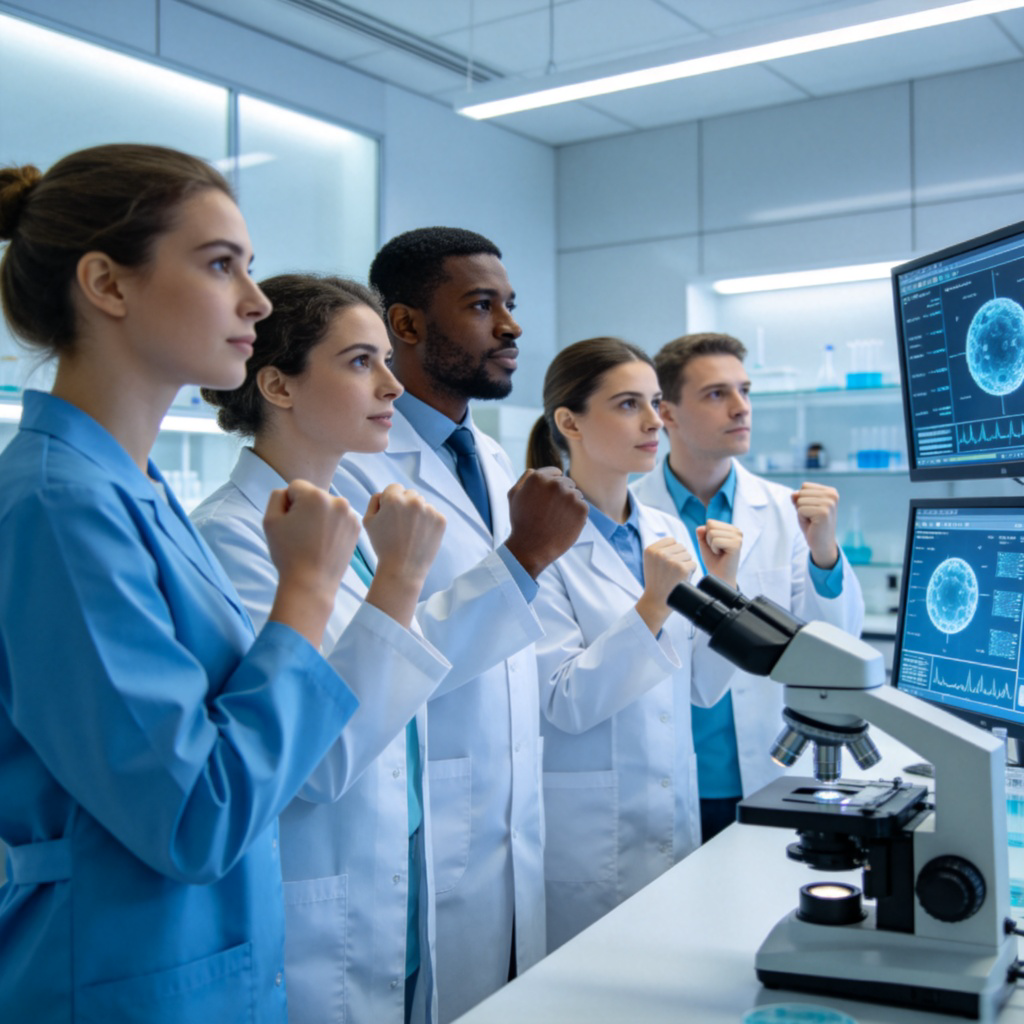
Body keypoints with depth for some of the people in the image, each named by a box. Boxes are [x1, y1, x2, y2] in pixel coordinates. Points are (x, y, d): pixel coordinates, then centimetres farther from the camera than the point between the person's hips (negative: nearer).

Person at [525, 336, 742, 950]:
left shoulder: (670, 532, 7)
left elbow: (703, 686, 8)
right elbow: (566, 704, -17)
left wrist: (723, 586, -4)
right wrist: (653, 603, -22)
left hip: (676, 822, 6)